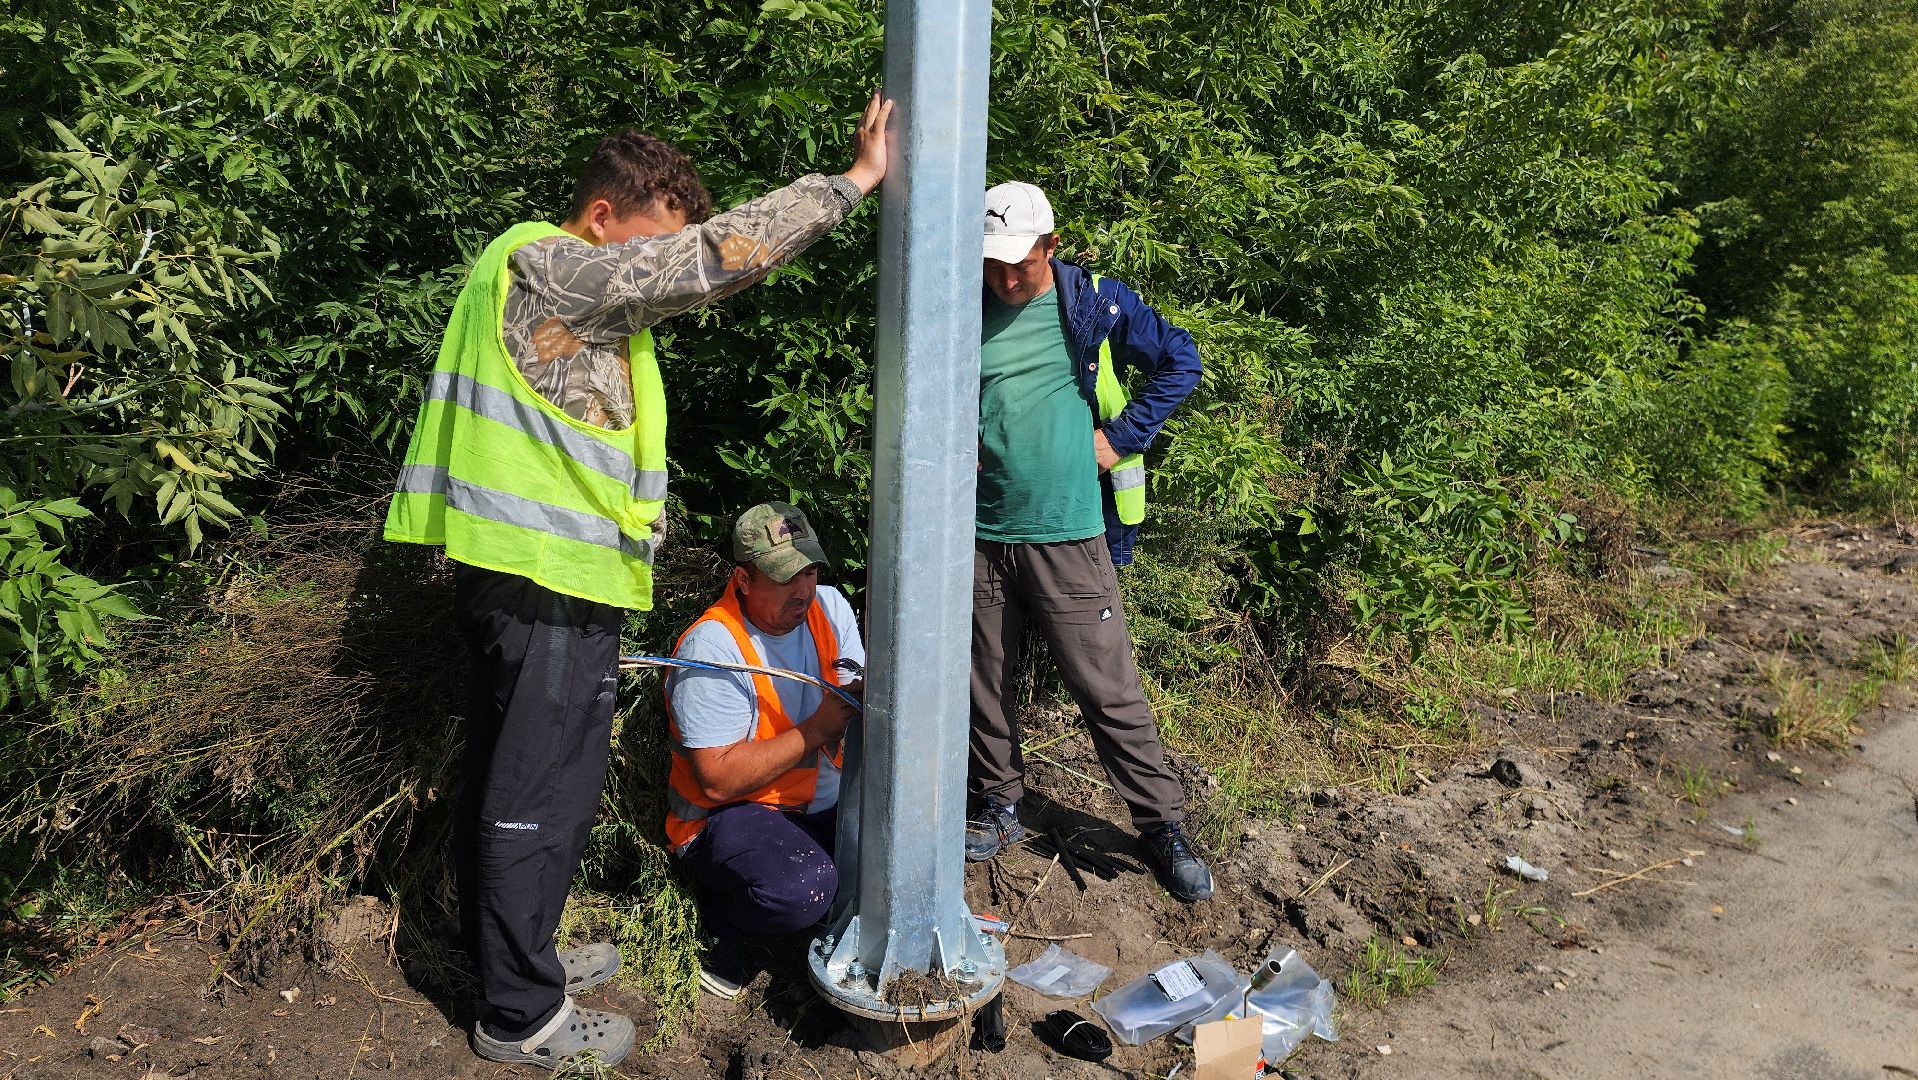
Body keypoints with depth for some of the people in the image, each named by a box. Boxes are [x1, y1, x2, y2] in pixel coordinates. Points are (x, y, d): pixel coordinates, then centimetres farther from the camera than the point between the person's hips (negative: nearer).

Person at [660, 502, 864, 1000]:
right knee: (801, 890, -35)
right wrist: (818, 727, -23)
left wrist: (866, 693, -21)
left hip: (821, 804, 6)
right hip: (725, 815, -6)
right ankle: (722, 924, -2)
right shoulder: (712, 646, -20)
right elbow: (719, 778, -23)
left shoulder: (829, 608, 0)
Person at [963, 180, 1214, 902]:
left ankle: (1164, 828, 14)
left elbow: (1180, 361, 5)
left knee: (1109, 691, 0)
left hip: (1067, 536, -3)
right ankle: (999, 809, 33)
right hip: (977, 535, 3)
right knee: (985, 684, 13)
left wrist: (1121, 439, -2)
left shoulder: (1095, 303, -3)